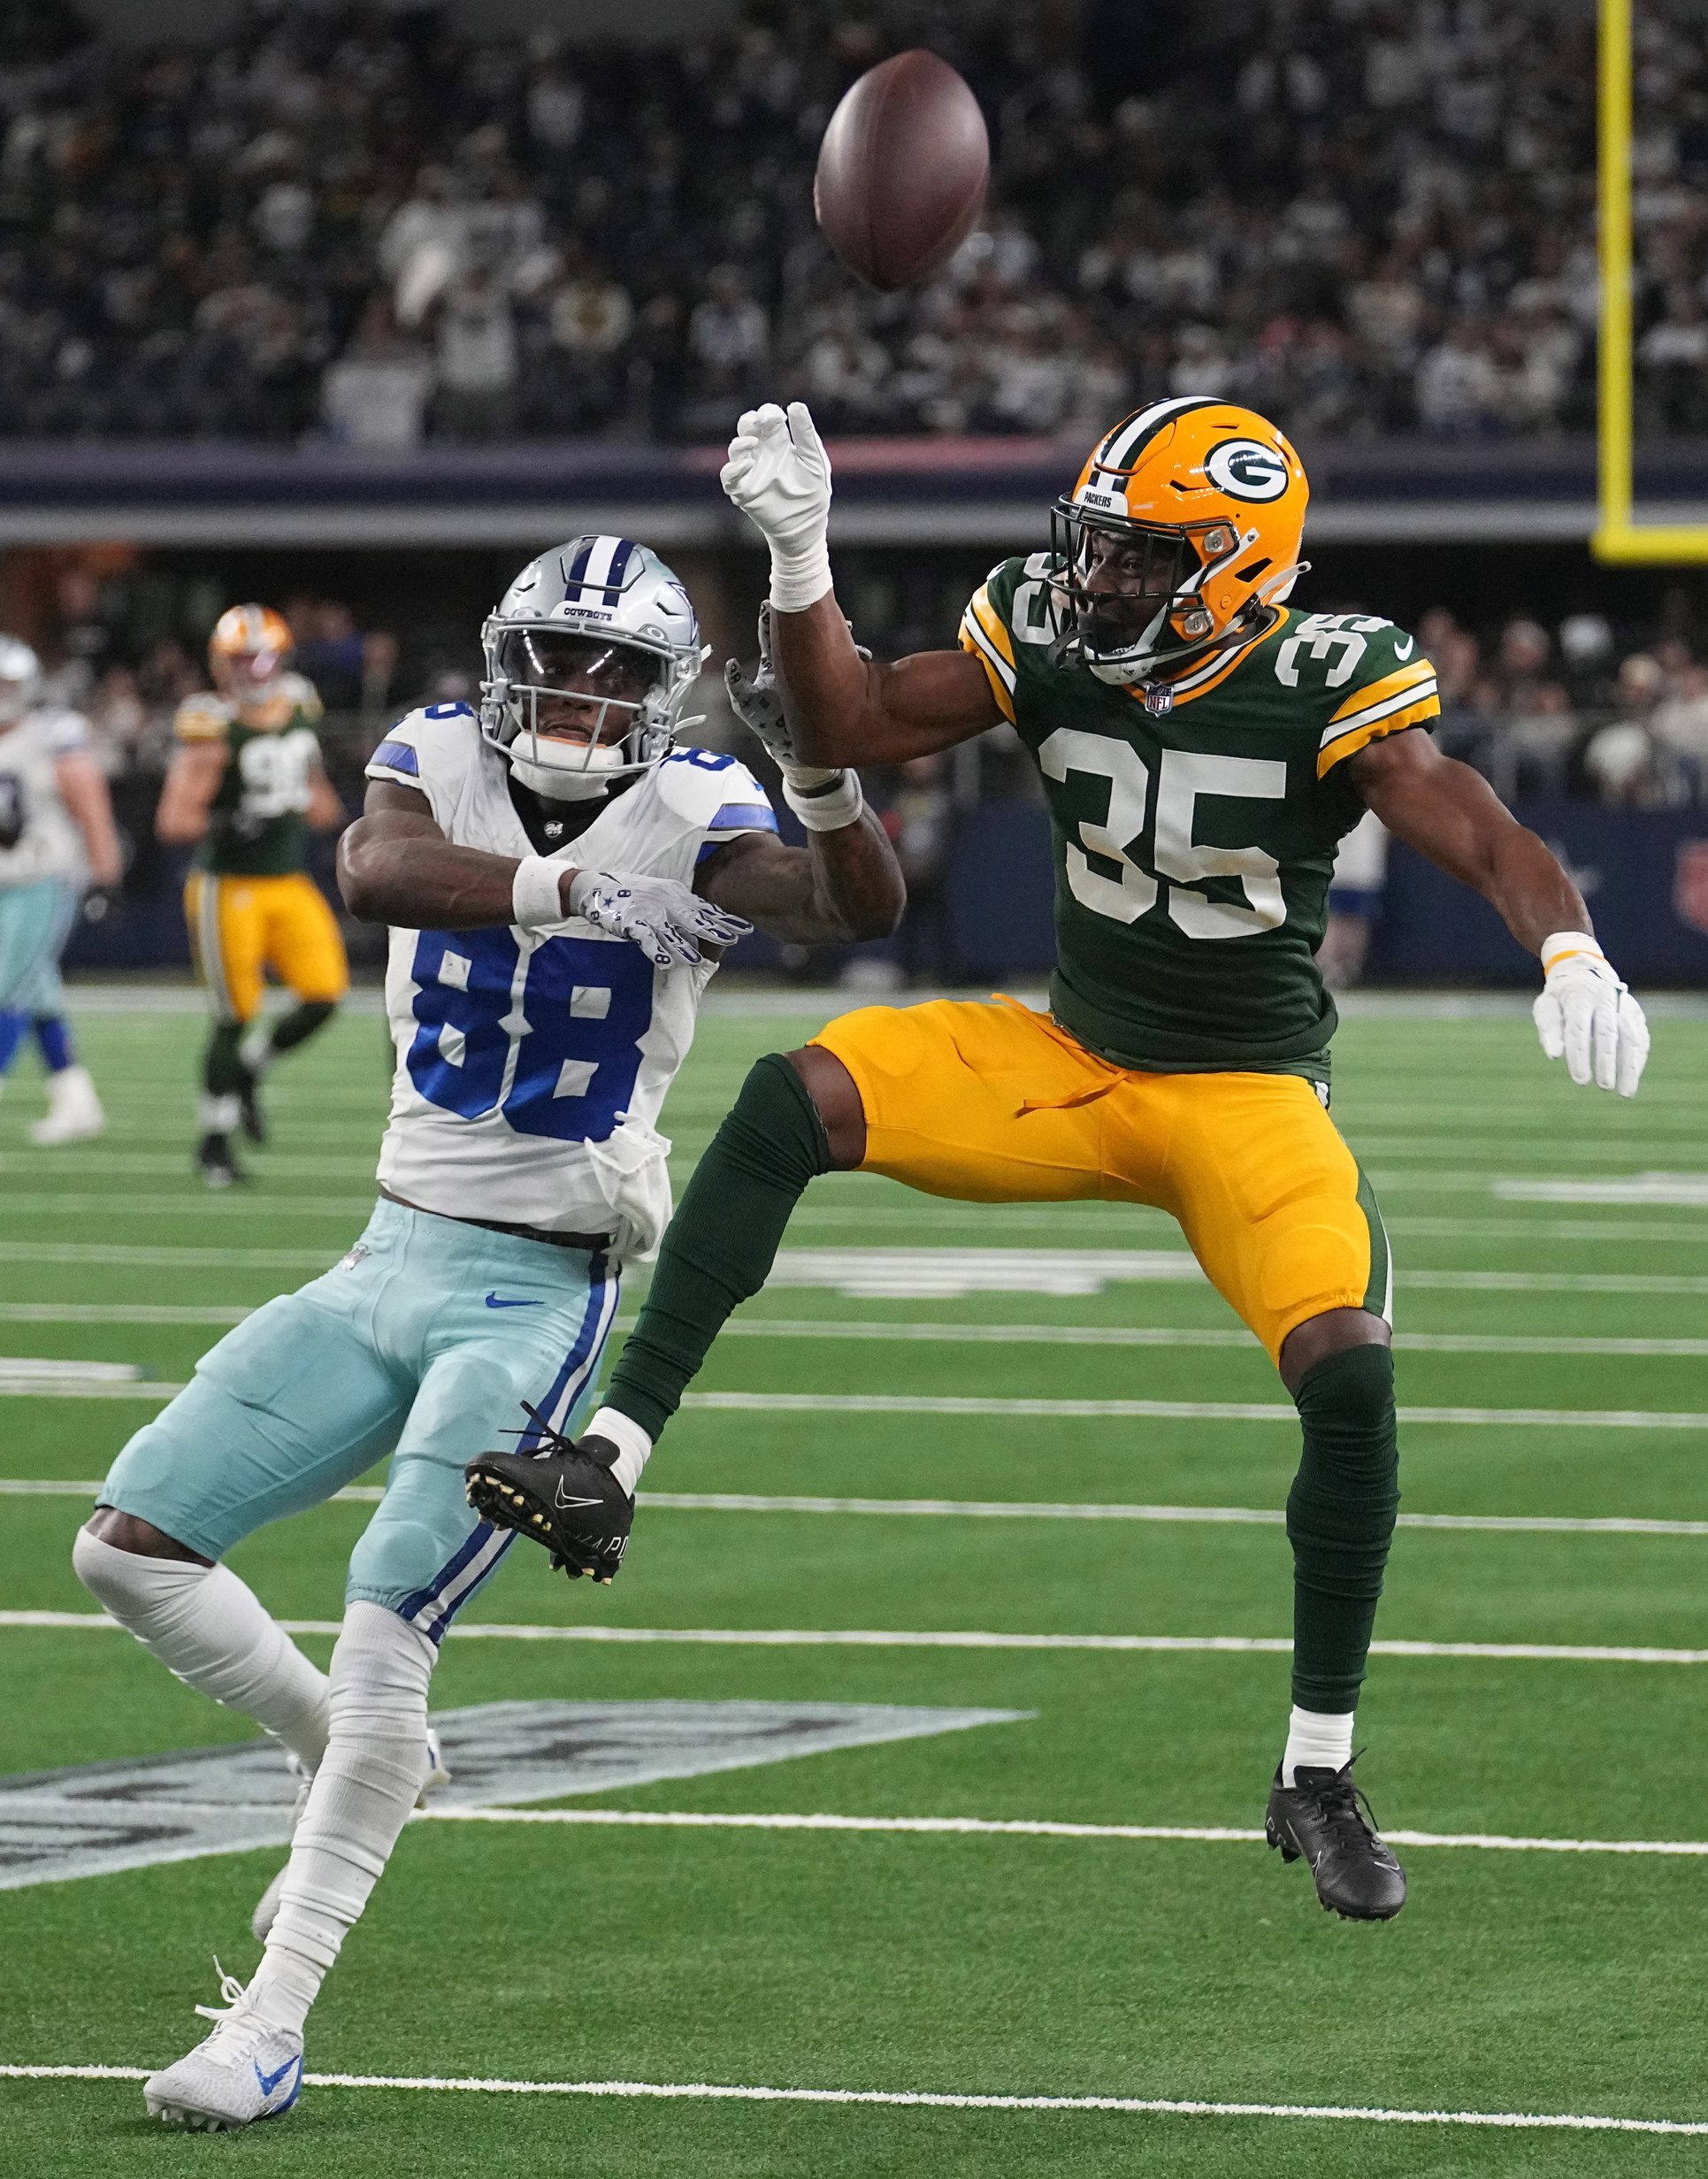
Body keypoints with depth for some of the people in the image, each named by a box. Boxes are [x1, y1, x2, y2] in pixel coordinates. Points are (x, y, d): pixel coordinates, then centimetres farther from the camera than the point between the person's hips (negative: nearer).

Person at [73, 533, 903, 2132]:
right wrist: (568, 890, -42)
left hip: (540, 1297, -5)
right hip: (388, 1261, 5)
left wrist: (821, 765, -46)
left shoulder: (691, 818, -9)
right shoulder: (439, 759, -2)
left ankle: (271, 2025, -9)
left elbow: (859, 909, -27)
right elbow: (373, 869, -26)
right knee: (131, 1549, 2)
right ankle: (353, 1765, 25)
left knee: (385, 1634, -16)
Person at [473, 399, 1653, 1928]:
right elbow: (850, 730, -3)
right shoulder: (1048, 640, -7)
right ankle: (610, 1459, -22)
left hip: (1247, 1093, -3)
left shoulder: (1328, 686, -18)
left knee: (1350, 1379, -22)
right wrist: (799, 558, -18)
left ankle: (1319, 1777, -4)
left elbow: (1486, 840, -28)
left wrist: (1571, 958, -48)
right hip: (1068, 1060, 3)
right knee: (792, 1101, -20)